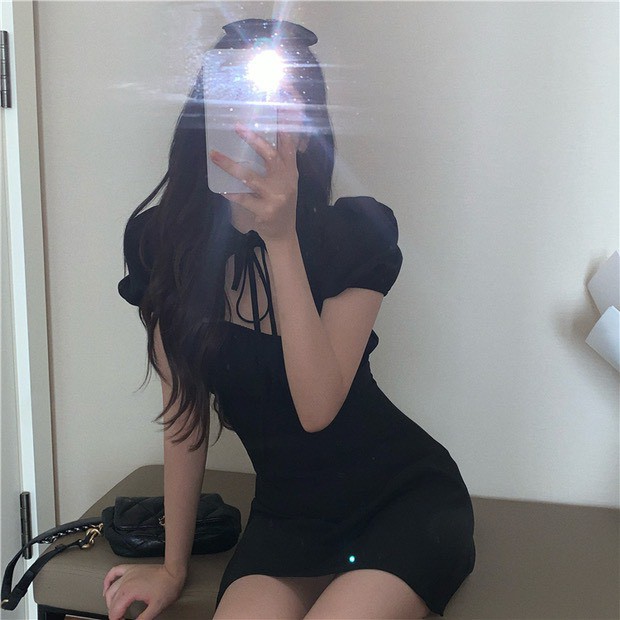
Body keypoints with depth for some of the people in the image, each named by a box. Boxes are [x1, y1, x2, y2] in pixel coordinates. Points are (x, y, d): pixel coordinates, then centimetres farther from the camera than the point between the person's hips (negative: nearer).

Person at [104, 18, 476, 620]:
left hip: (405, 499, -1)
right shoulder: (158, 240, -7)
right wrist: (173, 566, 5)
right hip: (285, 516, 2)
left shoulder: (357, 233, -15)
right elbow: (185, 411, 0)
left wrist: (281, 238, -30)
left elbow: (317, 408, -24)